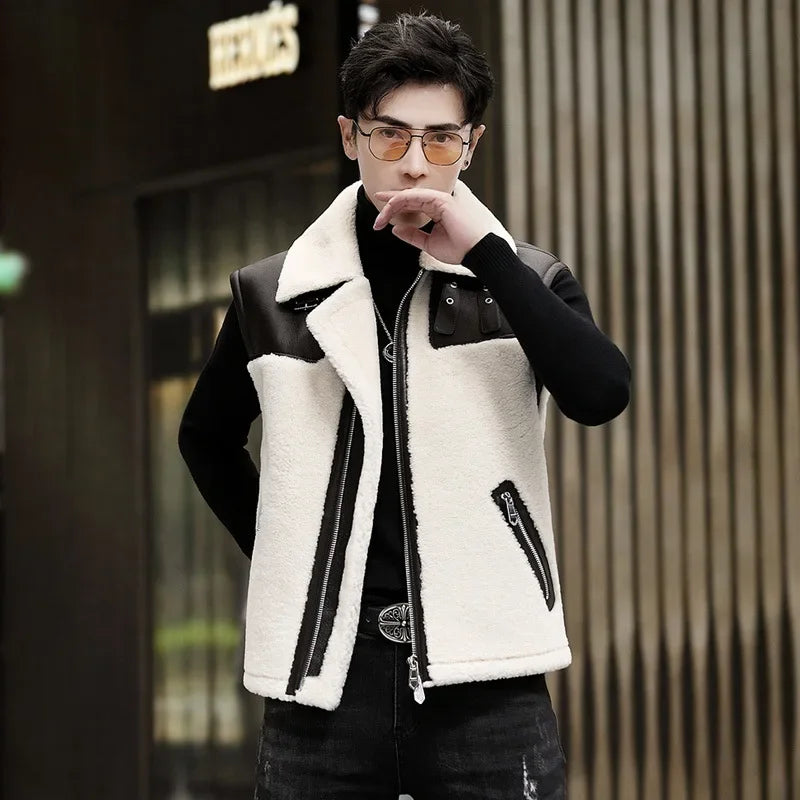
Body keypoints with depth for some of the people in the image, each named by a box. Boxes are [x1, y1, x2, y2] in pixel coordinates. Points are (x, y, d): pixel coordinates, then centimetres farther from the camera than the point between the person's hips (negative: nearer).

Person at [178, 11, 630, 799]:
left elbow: (601, 396, -15)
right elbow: (208, 437, 22)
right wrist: (277, 555, 11)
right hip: (323, 675, 1)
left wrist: (486, 253, -17)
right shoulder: (271, 294, 6)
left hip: (484, 680, -1)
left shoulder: (522, 280, 4)